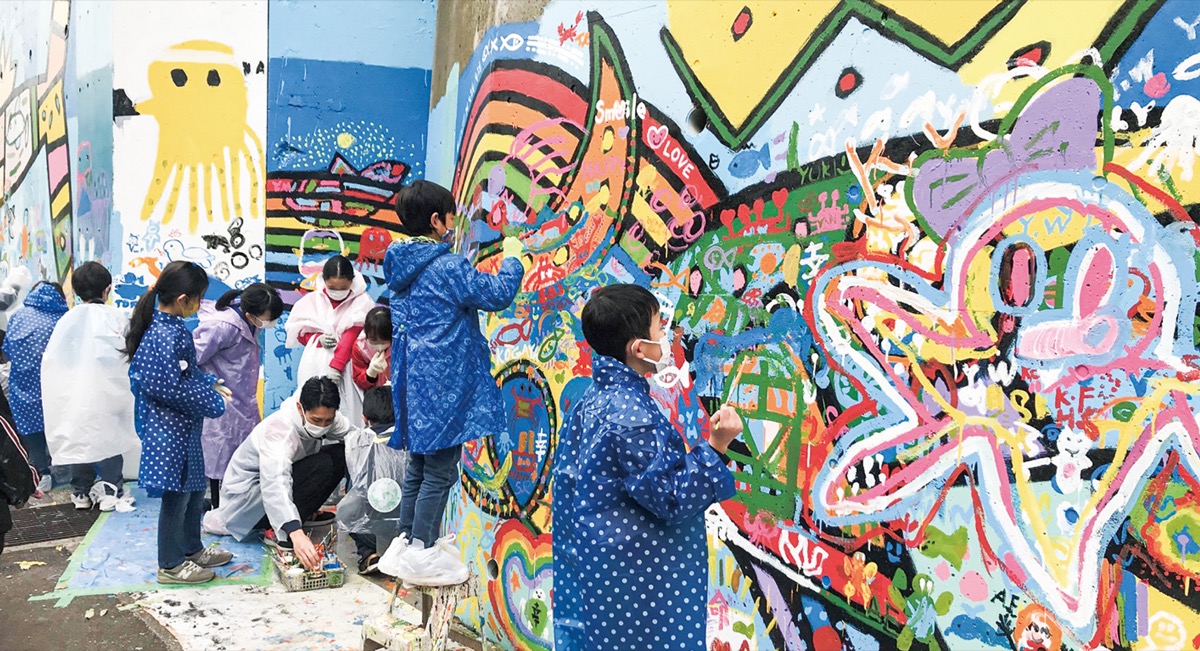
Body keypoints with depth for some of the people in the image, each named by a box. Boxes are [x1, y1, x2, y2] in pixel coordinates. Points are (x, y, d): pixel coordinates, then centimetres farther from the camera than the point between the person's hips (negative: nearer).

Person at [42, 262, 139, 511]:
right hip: (106, 391, -3)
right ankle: (111, 492, 7)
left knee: (77, 436, 13)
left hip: (71, 392, 3)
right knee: (109, 438, 5)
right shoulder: (117, 317, -6)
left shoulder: (67, 320, 1)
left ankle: (81, 491, 22)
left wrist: (57, 391, 9)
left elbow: (49, 357, 1)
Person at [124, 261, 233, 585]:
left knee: (195, 489, 21)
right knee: (177, 496, 4)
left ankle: (192, 550, 37)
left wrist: (211, 384, 6)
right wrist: (212, 400, -15)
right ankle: (171, 565, 19)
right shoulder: (167, 336, -25)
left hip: (183, 426, 10)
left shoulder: (169, 326, 7)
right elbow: (173, 387, -26)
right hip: (170, 428, -10)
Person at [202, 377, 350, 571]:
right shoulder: (279, 430, -37)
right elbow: (275, 484, -50)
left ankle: (305, 512, 4)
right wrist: (297, 533, -62)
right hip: (249, 489, -8)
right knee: (321, 465, -30)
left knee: (340, 453, -9)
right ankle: (279, 532, -18)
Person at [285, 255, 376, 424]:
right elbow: (297, 331, 12)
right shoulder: (312, 300, 6)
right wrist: (318, 339, -8)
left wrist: (336, 366, -20)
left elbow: (352, 338, -11)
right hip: (315, 367, 3)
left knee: (347, 412, -6)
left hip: (346, 367, -2)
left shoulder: (361, 302, -3)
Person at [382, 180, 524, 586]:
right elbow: (498, 293, -15)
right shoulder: (448, 267, -17)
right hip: (443, 384, -9)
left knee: (419, 464, 19)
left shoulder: (401, 266, 9)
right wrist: (512, 258, 1)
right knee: (440, 471, -1)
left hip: (413, 380, 9)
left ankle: (408, 540, 29)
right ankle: (422, 556, 6)